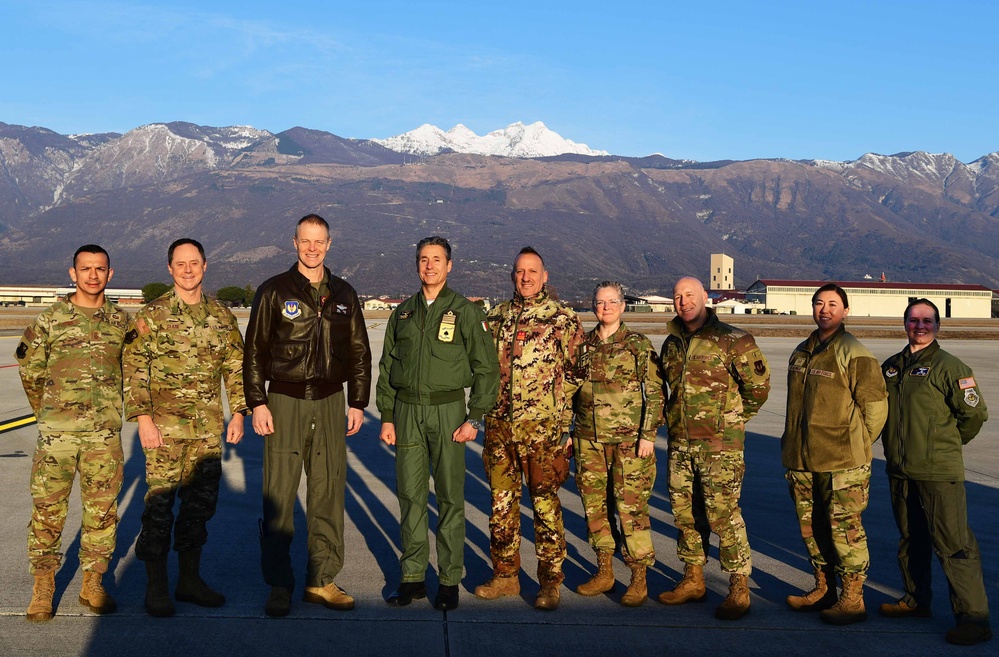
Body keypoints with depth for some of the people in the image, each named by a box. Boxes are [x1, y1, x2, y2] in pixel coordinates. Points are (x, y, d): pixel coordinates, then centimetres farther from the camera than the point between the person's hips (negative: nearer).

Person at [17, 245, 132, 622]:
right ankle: (43, 588, 15)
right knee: (47, 510, 1)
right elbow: (30, 371, 10)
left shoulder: (122, 321, 6)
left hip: (105, 435, 2)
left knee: (102, 512, 6)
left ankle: (92, 585, 19)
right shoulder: (50, 320, 0)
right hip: (57, 434, -1)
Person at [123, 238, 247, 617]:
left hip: (208, 429, 4)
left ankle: (190, 579, 24)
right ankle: (156, 586, 12)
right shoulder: (152, 315, -2)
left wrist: (238, 413, 6)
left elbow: (236, 367, 13)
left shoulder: (221, 315, 9)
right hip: (165, 427, -4)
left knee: (201, 502, 10)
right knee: (159, 504, -1)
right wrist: (143, 419, -12)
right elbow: (134, 369, -5)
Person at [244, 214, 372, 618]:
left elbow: (359, 353, 15)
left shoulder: (344, 295, 12)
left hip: (330, 403, 3)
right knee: (279, 496, -2)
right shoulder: (274, 291, 2)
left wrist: (357, 403, 9)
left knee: (328, 492, 6)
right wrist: (257, 403, -6)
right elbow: (254, 351, 1)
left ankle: (321, 581, 16)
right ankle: (279, 586, 9)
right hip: (284, 402, -3)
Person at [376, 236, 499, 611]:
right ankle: (413, 577, 16)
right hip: (407, 411, 3)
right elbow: (387, 368, 14)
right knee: (410, 496, 6)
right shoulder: (403, 313, 11)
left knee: (450, 498, 1)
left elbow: (486, 368, -2)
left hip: (448, 410, -3)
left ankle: (450, 580, 11)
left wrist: (474, 418, -8)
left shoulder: (466, 312, 0)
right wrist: (387, 417, 6)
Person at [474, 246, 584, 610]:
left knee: (546, 504, -1)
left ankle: (550, 581, 10)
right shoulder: (496, 316, 13)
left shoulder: (563, 318, 0)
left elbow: (576, 371, -1)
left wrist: (557, 410, -7)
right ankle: (505, 575, 23)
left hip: (543, 426, -4)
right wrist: (488, 403, 12)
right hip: (499, 424, 5)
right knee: (502, 501, 11)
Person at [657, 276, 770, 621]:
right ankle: (693, 580, 25)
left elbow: (758, 384, -4)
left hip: (720, 443, -6)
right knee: (684, 512, 12)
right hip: (680, 442, 7)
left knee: (723, 513, -7)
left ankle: (739, 589, 3)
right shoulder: (672, 343, 12)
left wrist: (732, 419, 4)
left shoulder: (732, 340, -8)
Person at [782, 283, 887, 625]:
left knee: (845, 527, -2)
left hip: (842, 462, -7)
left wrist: (857, 448, -5)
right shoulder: (801, 352, 13)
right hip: (802, 460, 7)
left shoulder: (854, 354, -10)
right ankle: (823, 589, 28)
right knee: (811, 526, 14)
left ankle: (853, 600, 9)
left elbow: (876, 406, -9)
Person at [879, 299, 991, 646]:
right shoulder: (891, 367, 9)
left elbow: (975, 413, -6)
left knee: (953, 544, -6)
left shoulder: (949, 367, -9)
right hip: (899, 470, 7)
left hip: (939, 473, -6)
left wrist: (948, 443, 5)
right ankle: (916, 600, 32)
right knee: (910, 539, 18)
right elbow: (879, 408, 21)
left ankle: (973, 616, 2)